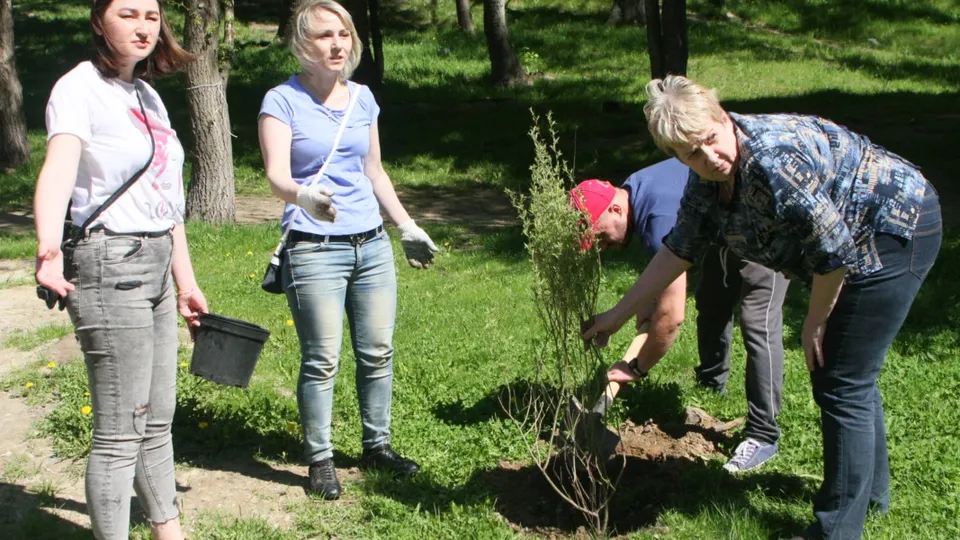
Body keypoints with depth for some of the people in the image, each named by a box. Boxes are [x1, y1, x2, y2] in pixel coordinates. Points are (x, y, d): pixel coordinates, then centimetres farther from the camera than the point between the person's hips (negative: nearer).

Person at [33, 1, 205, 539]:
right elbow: (60, 165, -32)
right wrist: (49, 245, -50)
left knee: (158, 419, 19)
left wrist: (185, 281, 22)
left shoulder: (148, 96, 15)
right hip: (109, 265, -9)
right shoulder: (80, 88, -12)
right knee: (120, 432, -4)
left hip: (156, 264, 9)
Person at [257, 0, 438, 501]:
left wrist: (407, 226, 23)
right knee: (322, 361, -3)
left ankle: (377, 445, 26)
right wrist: (303, 196, -39)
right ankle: (320, 459, 11)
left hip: (372, 245, 6)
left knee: (378, 352, 10)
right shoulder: (282, 101, -6)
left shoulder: (363, 98, 11)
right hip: (315, 249, -5)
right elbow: (277, 176, -18)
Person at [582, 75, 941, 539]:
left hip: (894, 230, -10)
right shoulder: (709, 176, -4)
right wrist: (618, 315, 9)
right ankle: (871, 490, 40)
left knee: (842, 386, -6)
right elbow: (678, 249, 7)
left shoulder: (775, 161, -33)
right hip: (861, 242, 10)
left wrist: (815, 323, -12)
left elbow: (834, 249, -27)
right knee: (852, 374, 22)